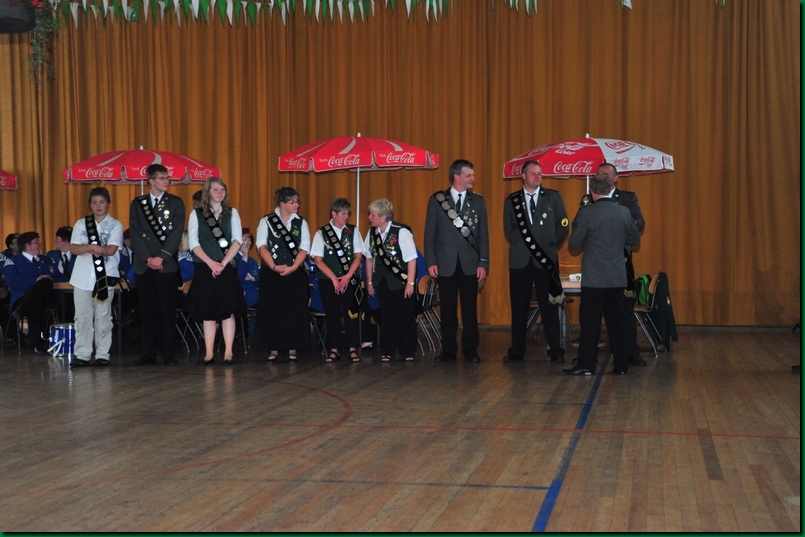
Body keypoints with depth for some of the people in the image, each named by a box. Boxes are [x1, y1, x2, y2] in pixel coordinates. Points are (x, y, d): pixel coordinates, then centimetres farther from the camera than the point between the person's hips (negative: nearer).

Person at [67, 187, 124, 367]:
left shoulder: (115, 225, 3)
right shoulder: (81, 224, 11)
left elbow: (111, 250, -8)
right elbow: (73, 248, 1)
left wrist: (88, 247, -4)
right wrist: (93, 247, -13)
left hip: (105, 277, -2)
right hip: (83, 277, 2)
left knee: (103, 317, 1)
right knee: (83, 316, 0)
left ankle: (102, 354, 6)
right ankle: (82, 354, 3)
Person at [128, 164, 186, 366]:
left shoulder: (176, 203, 5)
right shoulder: (137, 204, 9)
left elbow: (176, 233, -3)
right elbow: (135, 233, 3)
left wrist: (161, 257, -12)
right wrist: (148, 258, -8)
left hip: (166, 264, -2)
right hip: (144, 264, 2)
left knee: (167, 309, -1)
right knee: (147, 310, 4)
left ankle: (167, 353, 2)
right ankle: (148, 353, 8)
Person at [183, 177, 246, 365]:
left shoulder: (232, 213, 8)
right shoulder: (196, 214, 6)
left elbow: (237, 240, 0)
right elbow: (193, 243, -2)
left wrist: (223, 263, -11)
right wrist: (211, 263, -12)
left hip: (227, 268, 0)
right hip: (205, 268, 0)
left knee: (228, 310, -2)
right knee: (208, 312, 2)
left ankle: (228, 352, 0)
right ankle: (209, 353, 4)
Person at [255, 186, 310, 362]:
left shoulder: (301, 223, 6)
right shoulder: (266, 221, 1)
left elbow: (304, 248, -2)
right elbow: (262, 246, -8)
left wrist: (292, 267, -15)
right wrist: (274, 266, -19)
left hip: (295, 273, 1)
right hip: (271, 273, -1)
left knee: (294, 311, 2)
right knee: (272, 310, 1)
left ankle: (292, 349, 10)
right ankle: (274, 349, 8)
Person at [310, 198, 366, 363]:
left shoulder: (353, 232, 3)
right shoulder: (321, 233, -1)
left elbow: (358, 256, 2)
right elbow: (318, 260, -3)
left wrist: (347, 277, -9)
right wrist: (334, 278, -9)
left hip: (350, 280, 1)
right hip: (328, 281, -1)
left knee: (352, 313, -1)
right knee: (332, 315, 3)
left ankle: (353, 349, 5)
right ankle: (334, 349, 10)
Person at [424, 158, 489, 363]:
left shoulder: (478, 201, 7)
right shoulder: (436, 200, 3)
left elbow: (483, 234, 4)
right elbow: (430, 233, 2)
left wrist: (483, 262, -4)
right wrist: (430, 261, -5)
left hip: (470, 263, 1)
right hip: (446, 263, -1)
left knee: (470, 308, 4)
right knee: (448, 308, 5)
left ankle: (471, 350, 11)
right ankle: (448, 349, 13)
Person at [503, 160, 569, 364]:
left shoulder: (553, 197, 6)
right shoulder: (512, 200, 8)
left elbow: (562, 226, 4)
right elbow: (508, 230, 7)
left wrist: (550, 247, -1)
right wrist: (523, 246, -2)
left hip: (546, 260, -1)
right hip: (520, 260, 1)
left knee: (549, 307, 1)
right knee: (519, 308, 4)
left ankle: (555, 352, 6)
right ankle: (517, 351, 12)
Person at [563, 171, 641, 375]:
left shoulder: (587, 213, -11)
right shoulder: (624, 212, 2)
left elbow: (574, 243, -7)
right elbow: (635, 239, 12)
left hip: (594, 276, -4)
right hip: (617, 276, 4)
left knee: (590, 321, 0)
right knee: (616, 320, 9)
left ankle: (586, 364, 2)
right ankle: (621, 364, 13)